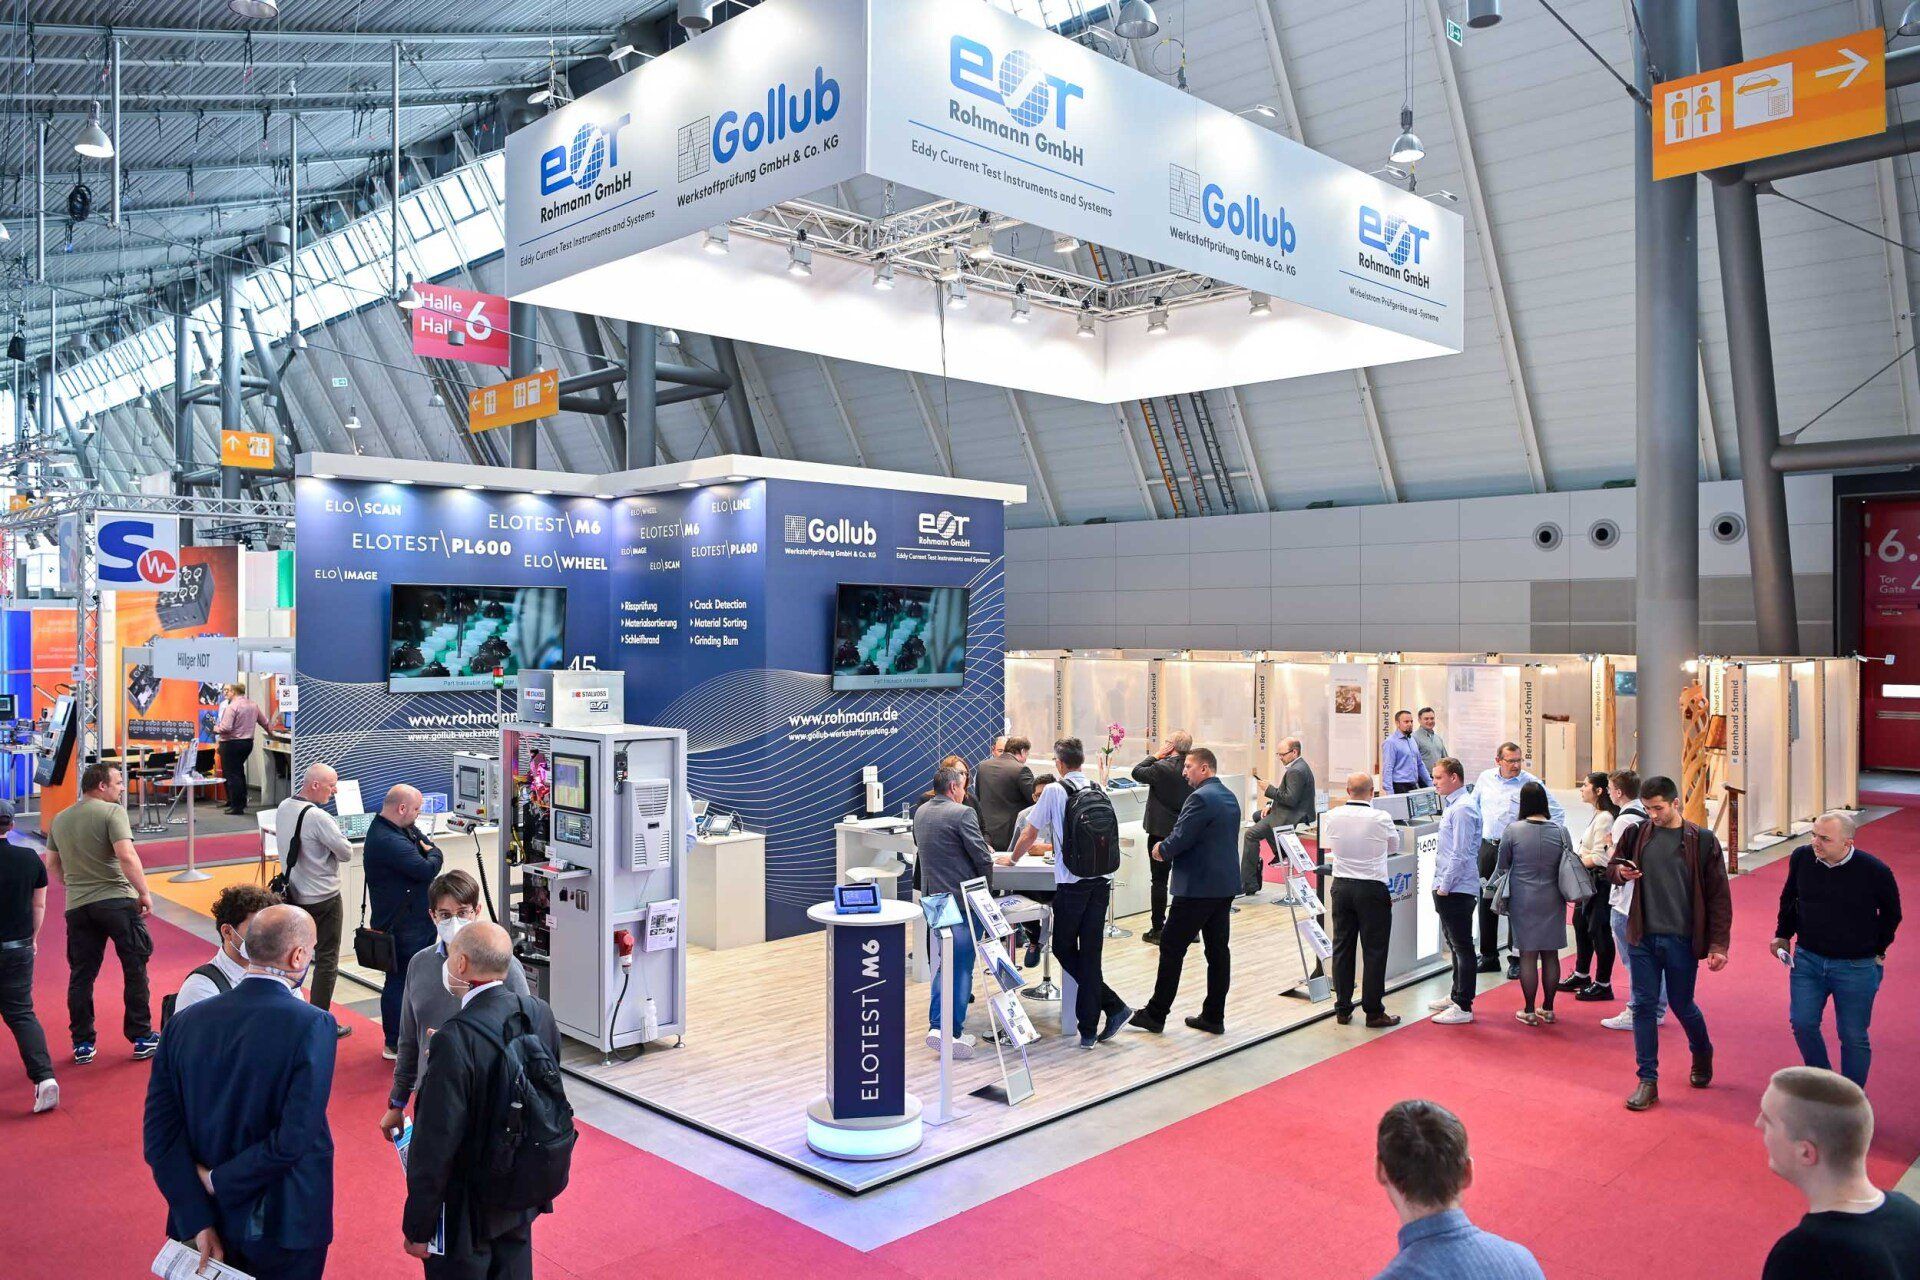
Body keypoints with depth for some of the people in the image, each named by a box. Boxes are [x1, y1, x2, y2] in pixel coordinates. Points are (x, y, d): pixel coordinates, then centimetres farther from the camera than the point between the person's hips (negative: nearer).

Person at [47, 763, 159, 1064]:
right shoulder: (112, 811, -9)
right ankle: (142, 1038, 9)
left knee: (81, 975, 12)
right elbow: (126, 855, -19)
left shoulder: (60, 819, 12)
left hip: (77, 907, 6)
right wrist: (144, 893, -12)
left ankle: (82, 1044, 17)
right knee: (135, 969, 5)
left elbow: (51, 865, 19)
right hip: (117, 901, -6)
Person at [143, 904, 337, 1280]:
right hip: (282, 1228, -4)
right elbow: (294, 1140, -25)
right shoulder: (312, 1025, -20)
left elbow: (160, 1133, -7)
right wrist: (220, 1182, -10)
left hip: (210, 1222, 4)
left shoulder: (186, 1022, -6)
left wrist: (197, 1222, -6)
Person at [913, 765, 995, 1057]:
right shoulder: (962, 814, -16)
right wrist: (984, 875, 6)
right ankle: (953, 1032, 1)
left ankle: (937, 1025, 18)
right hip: (962, 898, -7)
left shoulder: (920, 814, 7)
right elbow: (983, 857, -15)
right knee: (963, 965, 1)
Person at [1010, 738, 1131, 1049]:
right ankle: (1088, 1030, 7)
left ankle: (1113, 1005, 3)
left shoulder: (1054, 791, -4)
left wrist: (1012, 858, 24)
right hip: (1102, 880, 5)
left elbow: (1029, 833, 3)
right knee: (1090, 954, 7)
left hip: (1071, 882, -5)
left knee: (1064, 949, 9)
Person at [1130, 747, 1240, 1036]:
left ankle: (1156, 1014, 6)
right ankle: (1214, 1017, 16)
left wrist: (1162, 850, 1)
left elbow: (1180, 839, -21)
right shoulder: (1230, 798, 13)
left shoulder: (1200, 798, -17)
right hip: (1225, 885, 9)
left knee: (1172, 948, 0)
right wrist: (1168, 848, 11)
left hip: (1197, 887, -9)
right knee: (1218, 950, 10)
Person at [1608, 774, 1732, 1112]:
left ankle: (1702, 1053, 43)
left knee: (1682, 1005, 11)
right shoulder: (1636, 834, 0)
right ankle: (1648, 1080, 12)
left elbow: (1718, 897, -5)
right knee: (1643, 1005, 3)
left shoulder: (1702, 841, -7)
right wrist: (1621, 872, -11)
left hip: (1682, 940, -2)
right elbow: (1612, 867, 14)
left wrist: (1718, 945, -9)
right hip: (1642, 936, 2)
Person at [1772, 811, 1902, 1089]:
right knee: (1803, 1024, 0)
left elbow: (1891, 913, 2)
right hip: (1807, 960, 3)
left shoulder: (1874, 871, -17)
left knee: (1853, 1037, 7)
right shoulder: (1801, 858, -8)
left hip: (1856, 968, -3)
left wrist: (1877, 950, 5)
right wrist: (1783, 934, 13)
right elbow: (1789, 898, 11)